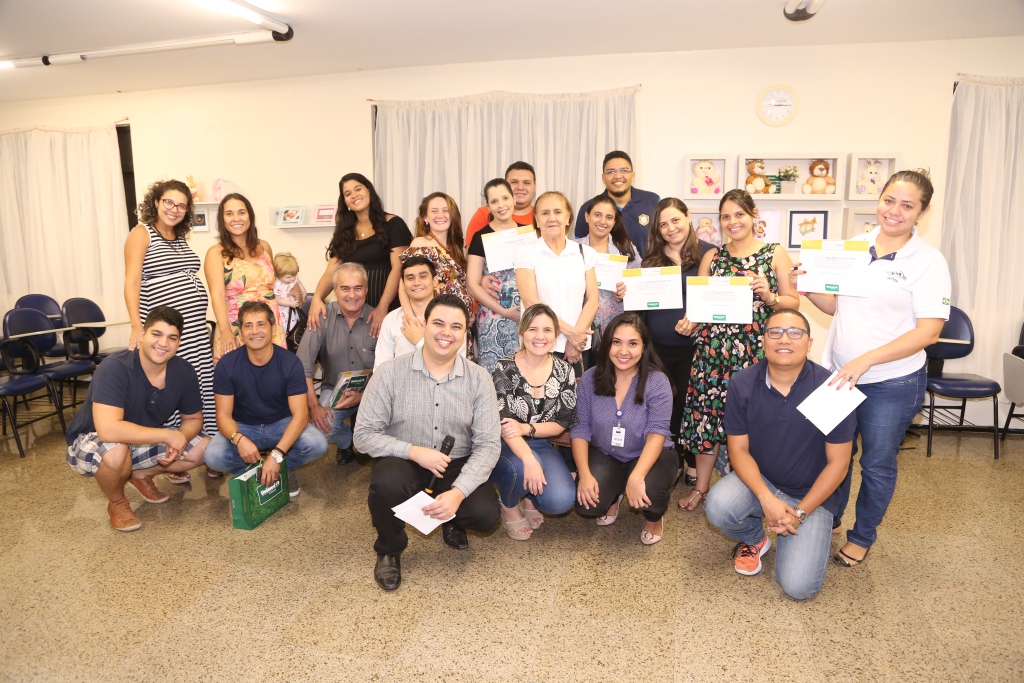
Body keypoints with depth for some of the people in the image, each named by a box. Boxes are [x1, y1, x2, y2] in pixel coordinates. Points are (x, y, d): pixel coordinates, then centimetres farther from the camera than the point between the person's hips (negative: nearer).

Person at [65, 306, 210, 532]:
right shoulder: (114, 369, -32)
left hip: (144, 440, 5)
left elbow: (193, 418, -1)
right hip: (92, 442, -5)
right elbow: (108, 430, -44)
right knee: (115, 451, -39)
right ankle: (117, 503, -4)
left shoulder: (184, 372, -15)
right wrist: (168, 435, -37)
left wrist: (180, 440, -23)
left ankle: (141, 475, 14)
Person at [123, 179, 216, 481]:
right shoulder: (141, 234, -1)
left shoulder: (181, 239, 18)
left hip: (196, 328, 6)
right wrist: (137, 328, -21)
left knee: (205, 389, 4)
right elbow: (131, 283, -10)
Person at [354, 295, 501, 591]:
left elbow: (488, 444, -11)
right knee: (387, 483, -34)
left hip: (458, 466, 1)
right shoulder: (390, 373, -11)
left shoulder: (478, 378, -8)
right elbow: (364, 435, -10)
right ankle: (389, 550, 1)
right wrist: (414, 452, -23)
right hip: (403, 462, -1)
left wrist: (458, 492, -25)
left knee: (486, 514, -24)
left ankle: (452, 521, 17)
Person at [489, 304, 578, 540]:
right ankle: (508, 506, 0)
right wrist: (529, 459, -37)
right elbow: (503, 423, -21)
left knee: (561, 501, -23)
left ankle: (530, 497, 16)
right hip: (504, 446, -2)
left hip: (541, 445, 3)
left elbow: (564, 422, -2)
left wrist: (526, 429, -21)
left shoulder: (564, 371, -2)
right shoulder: (505, 369, -13)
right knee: (521, 467, -37)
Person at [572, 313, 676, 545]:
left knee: (647, 491, -34)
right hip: (605, 456, 2)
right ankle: (612, 497, 17)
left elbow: (657, 433, -24)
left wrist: (636, 477, -38)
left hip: (649, 456, -2)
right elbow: (580, 429, -7)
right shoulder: (590, 379, -8)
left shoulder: (657, 381, -16)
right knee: (586, 504, -22)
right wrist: (584, 474, -21)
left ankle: (654, 518, 6)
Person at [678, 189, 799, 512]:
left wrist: (769, 297, -15)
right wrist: (690, 321, -5)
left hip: (756, 351, -2)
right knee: (707, 412, 4)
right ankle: (701, 486, 20)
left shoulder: (775, 253, 4)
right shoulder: (712, 256, 12)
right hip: (713, 347, 3)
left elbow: (794, 302, 4)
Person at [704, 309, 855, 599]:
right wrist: (767, 499, -22)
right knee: (718, 507, -31)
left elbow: (837, 463, -11)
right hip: (759, 479, 2)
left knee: (799, 586, -17)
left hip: (812, 493, -2)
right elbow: (739, 449, -7)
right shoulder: (742, 383, -12)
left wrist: (800, 513, -14)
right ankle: (754, 539, 7)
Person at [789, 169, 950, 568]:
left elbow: (929, 331, -16)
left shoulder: (928, 262, -10)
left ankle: (862, 537, 32)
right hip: (836, 373, 4)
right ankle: (828, 519, 40)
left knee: (878, 463, 12)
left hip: (892, 383, -4)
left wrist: (867, 359, -25)